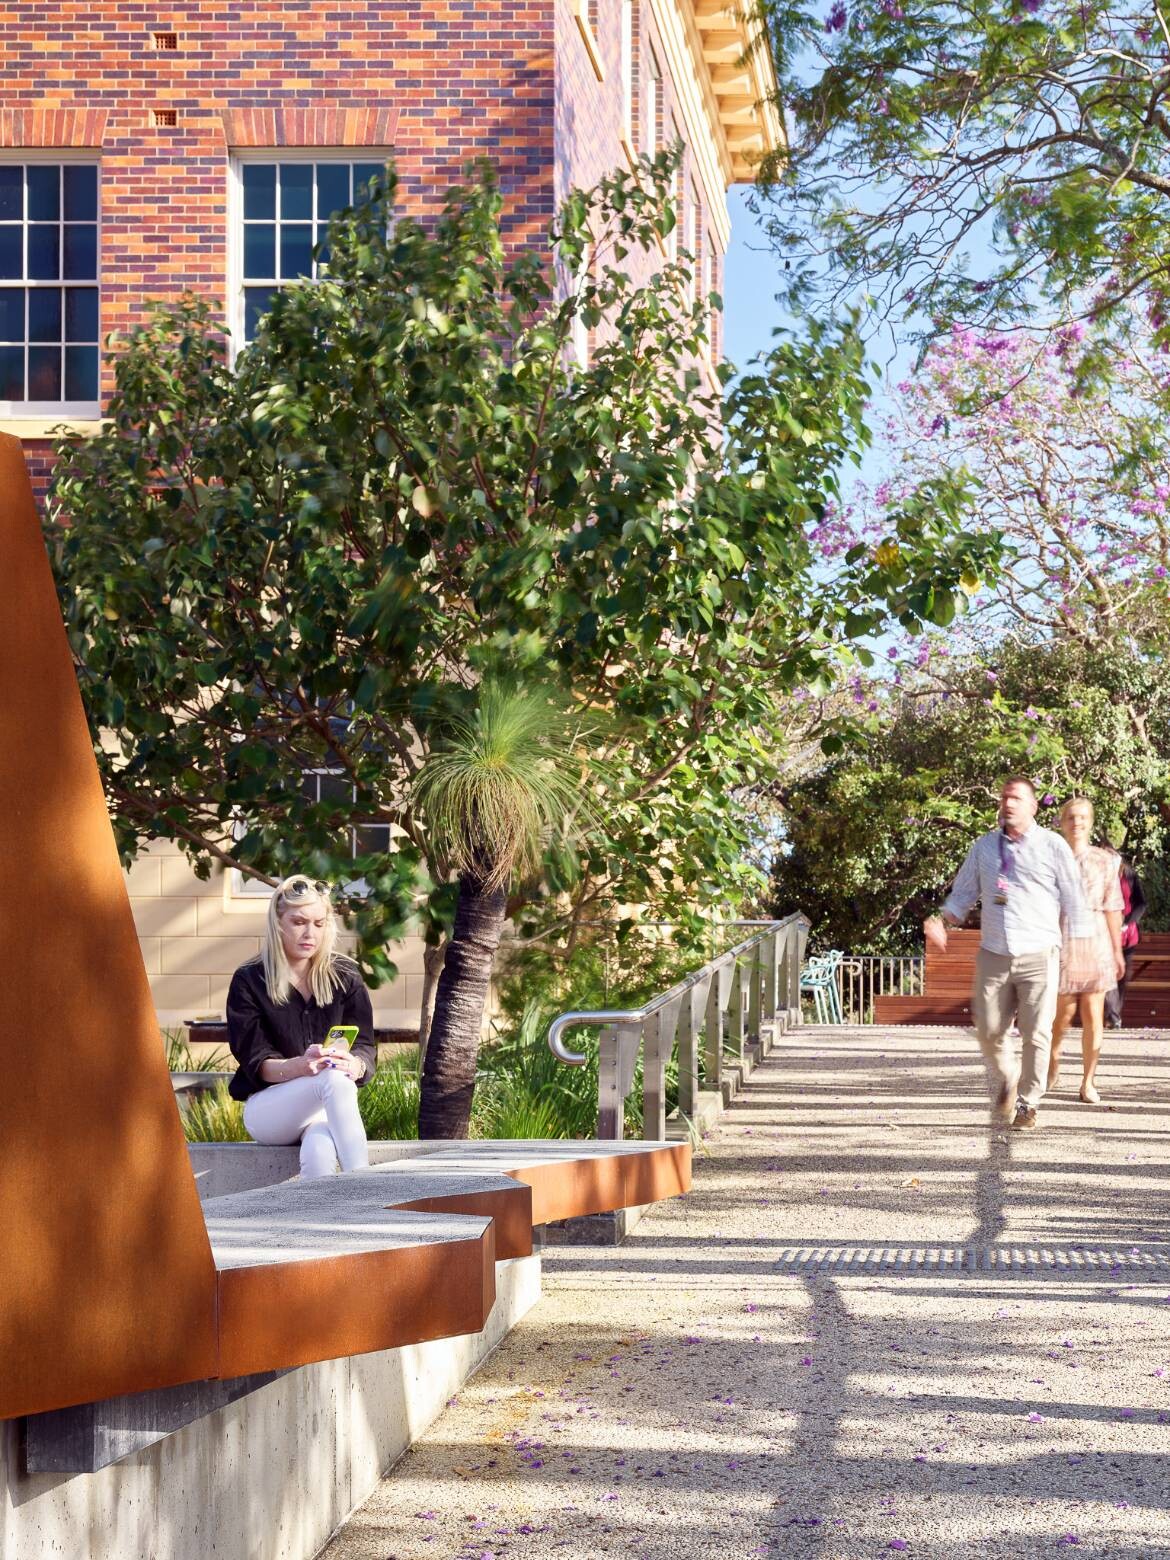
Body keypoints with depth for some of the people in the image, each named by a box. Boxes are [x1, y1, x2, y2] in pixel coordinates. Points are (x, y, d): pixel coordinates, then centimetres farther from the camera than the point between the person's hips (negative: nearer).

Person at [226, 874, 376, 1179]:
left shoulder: (345, 976, 7)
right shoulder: (249, 981, -1)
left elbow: (366, 1050, 1)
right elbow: (255, 1064, -8)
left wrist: (354, 1065, -25)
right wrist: (299, 1066, -30)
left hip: (328, 1107, 2)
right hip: (267, 1110, -2)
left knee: (320, 1153, -37)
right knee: (334, 1081, -36)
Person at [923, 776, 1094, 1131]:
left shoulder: (1053, 846, 0)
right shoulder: (983, 846, 9)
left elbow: (1074, 902, 2)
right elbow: (964, 893, 13)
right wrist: (941, 922, -5)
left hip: (1038, 956, -3)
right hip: (993, 955, 3)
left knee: (1036, 1034, -1)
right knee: (989, 1031, 4)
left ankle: (1027, 1102, 14)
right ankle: (1005, 1082, 33)